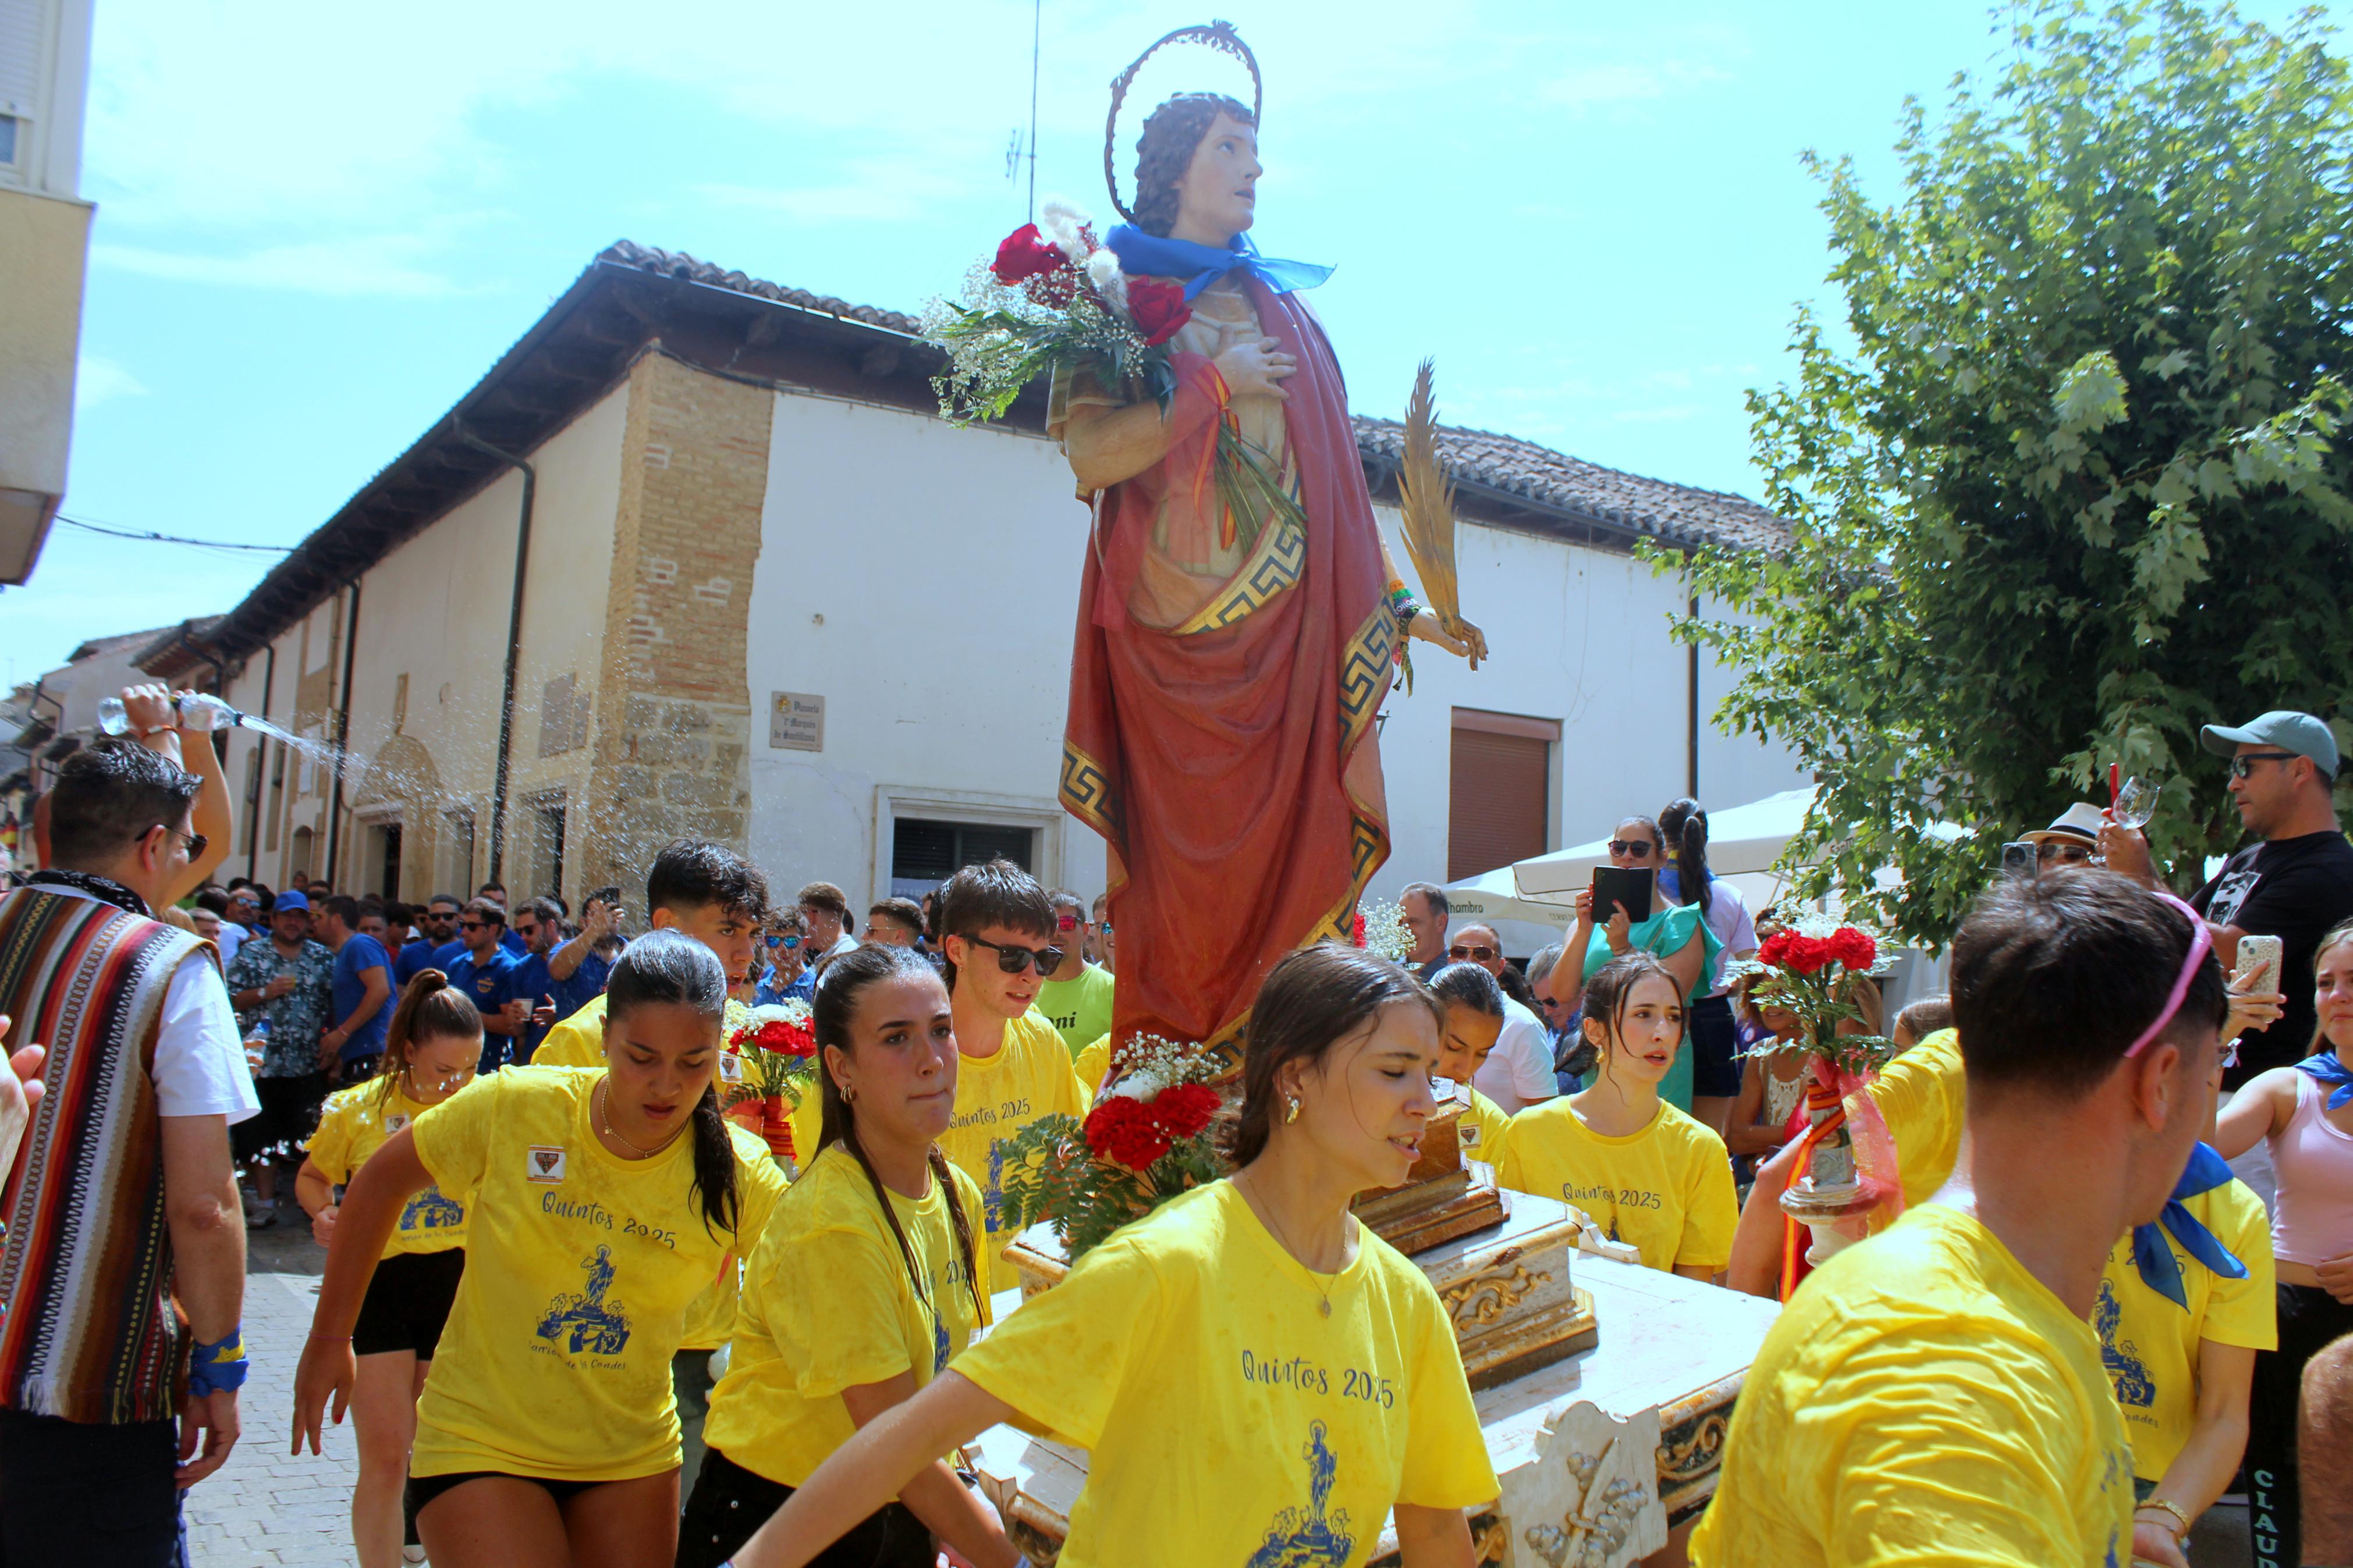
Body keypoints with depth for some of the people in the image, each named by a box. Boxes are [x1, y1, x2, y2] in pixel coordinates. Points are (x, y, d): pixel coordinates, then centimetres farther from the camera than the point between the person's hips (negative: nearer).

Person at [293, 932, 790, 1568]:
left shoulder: (738, 1176, -16)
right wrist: (330, 1340, 4)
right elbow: (382, 1182, -2)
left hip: (632, 1455, 2)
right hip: (483, 1439, -2)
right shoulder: (513, 1108, -17)